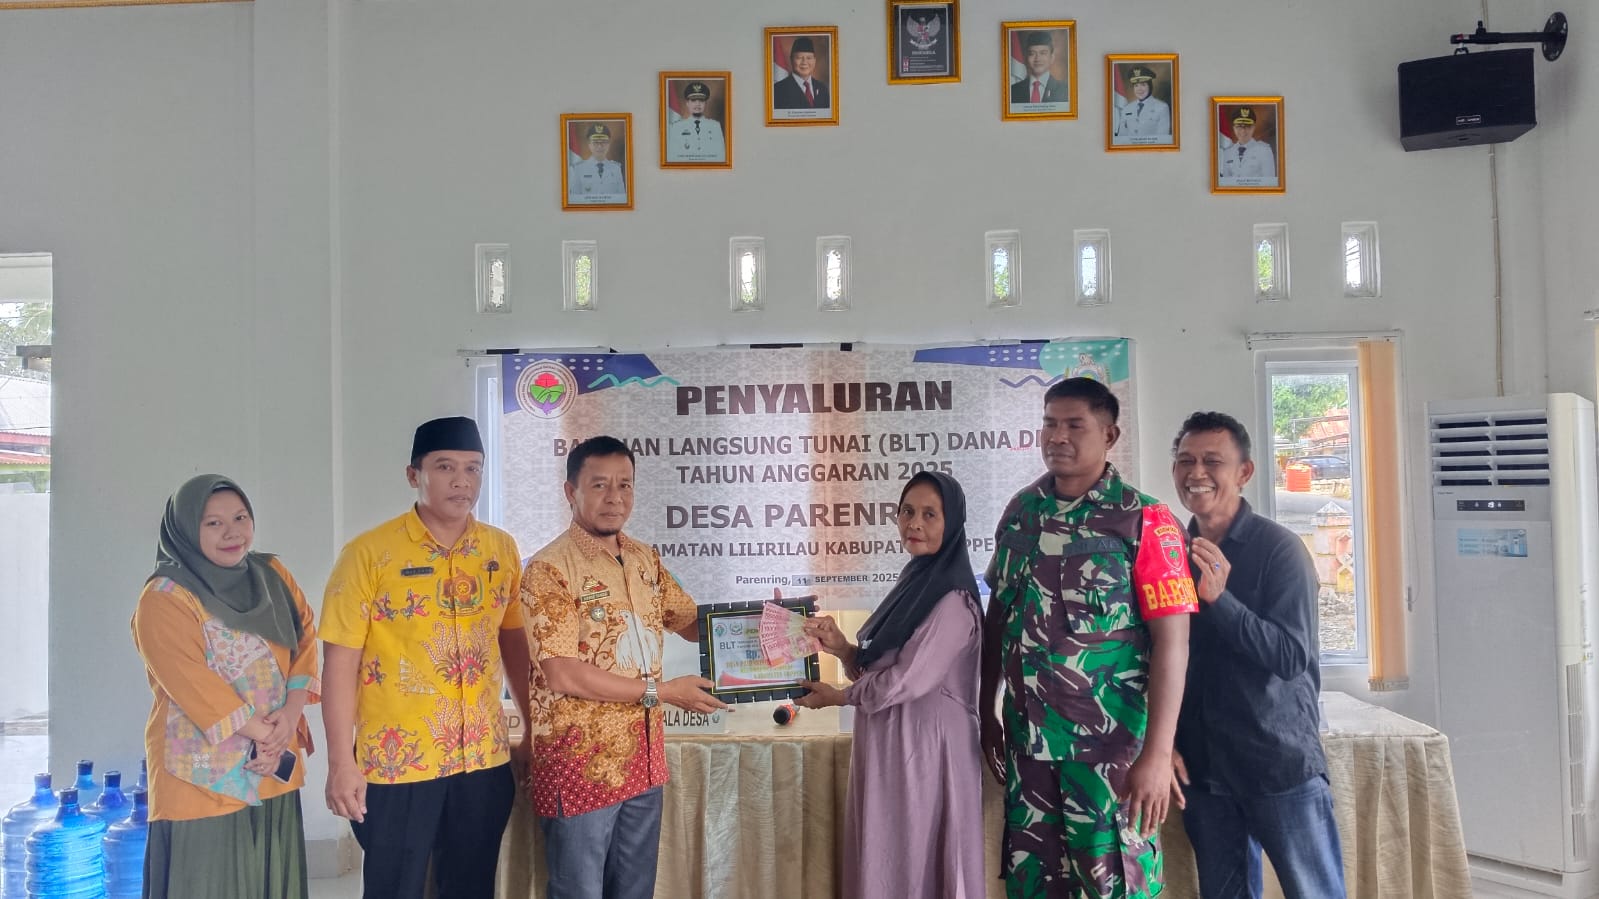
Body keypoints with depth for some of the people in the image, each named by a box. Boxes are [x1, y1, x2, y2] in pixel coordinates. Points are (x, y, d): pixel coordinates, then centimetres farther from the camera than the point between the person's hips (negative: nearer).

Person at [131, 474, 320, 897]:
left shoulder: (272, 576, 8)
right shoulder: (164, 599, -11)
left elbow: (306, 642, 3)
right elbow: (195, 686, -17)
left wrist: (289, 717, -12)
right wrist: (265, 735, -15)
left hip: (276, 772, 6)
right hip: (205, 778, -6)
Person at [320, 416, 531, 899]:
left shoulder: (502, 549, 3)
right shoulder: (369, 552, -9)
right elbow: (340, 661, -9)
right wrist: (342, 763, -11)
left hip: (484, 760, 4)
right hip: (395, 764, -4)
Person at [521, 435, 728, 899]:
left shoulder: (645, 559, 8)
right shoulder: (549, 568, -14)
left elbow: (693, 622, 16)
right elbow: (562, 674, -20)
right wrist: (660, 692, -17)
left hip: (642, 757, 7)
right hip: (581, 762, -6)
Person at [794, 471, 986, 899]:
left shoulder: (953, 600, -16)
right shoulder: (913, 583, 12)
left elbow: (906, 682, -19)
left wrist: (837, 697, -5)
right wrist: (841, 648, -6)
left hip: (925, 746, -9)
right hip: (888, 744, 9)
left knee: (915, 864, 3)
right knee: (884, 859, 15)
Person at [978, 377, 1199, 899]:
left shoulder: (1144, 520, -9)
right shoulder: (1020, 511, 6)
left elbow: (1172, 640, -13)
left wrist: (1157, 754, -18)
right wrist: (985, 711, 13)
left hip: (1111, 744, -5)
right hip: (1027, 738, 5)